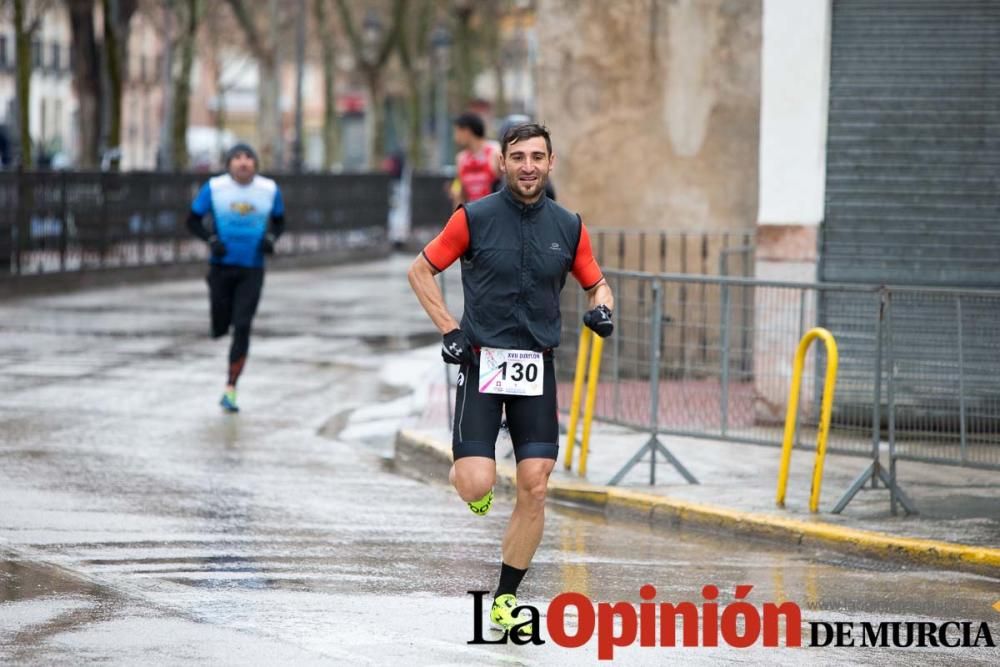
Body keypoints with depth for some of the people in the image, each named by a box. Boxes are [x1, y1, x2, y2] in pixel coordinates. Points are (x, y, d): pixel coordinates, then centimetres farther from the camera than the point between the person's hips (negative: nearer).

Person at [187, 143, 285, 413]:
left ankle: (230, 388, -5)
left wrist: (271, 238, -8)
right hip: (222, 266, 0)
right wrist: (211, 239, -16)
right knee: (219, 329, 5)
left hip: (252, 269, 0)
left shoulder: (269, 190, -1)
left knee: (242, 328, -10)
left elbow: (279, 221, 13)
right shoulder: (214, 188, -6)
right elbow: (193, 221, 2)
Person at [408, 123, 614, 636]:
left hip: (536, 368, 3)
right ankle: (470, 479, 24)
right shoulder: (474, 218, -4)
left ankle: (505, 598, 10)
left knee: (534, 488, -4)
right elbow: (421, 271, 6)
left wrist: (602, 308, -5)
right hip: (482, 361, -3)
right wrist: (449, 330, -3)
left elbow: (596, 283, 18)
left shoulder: (568, 227, 5)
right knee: (477, 483, -15)